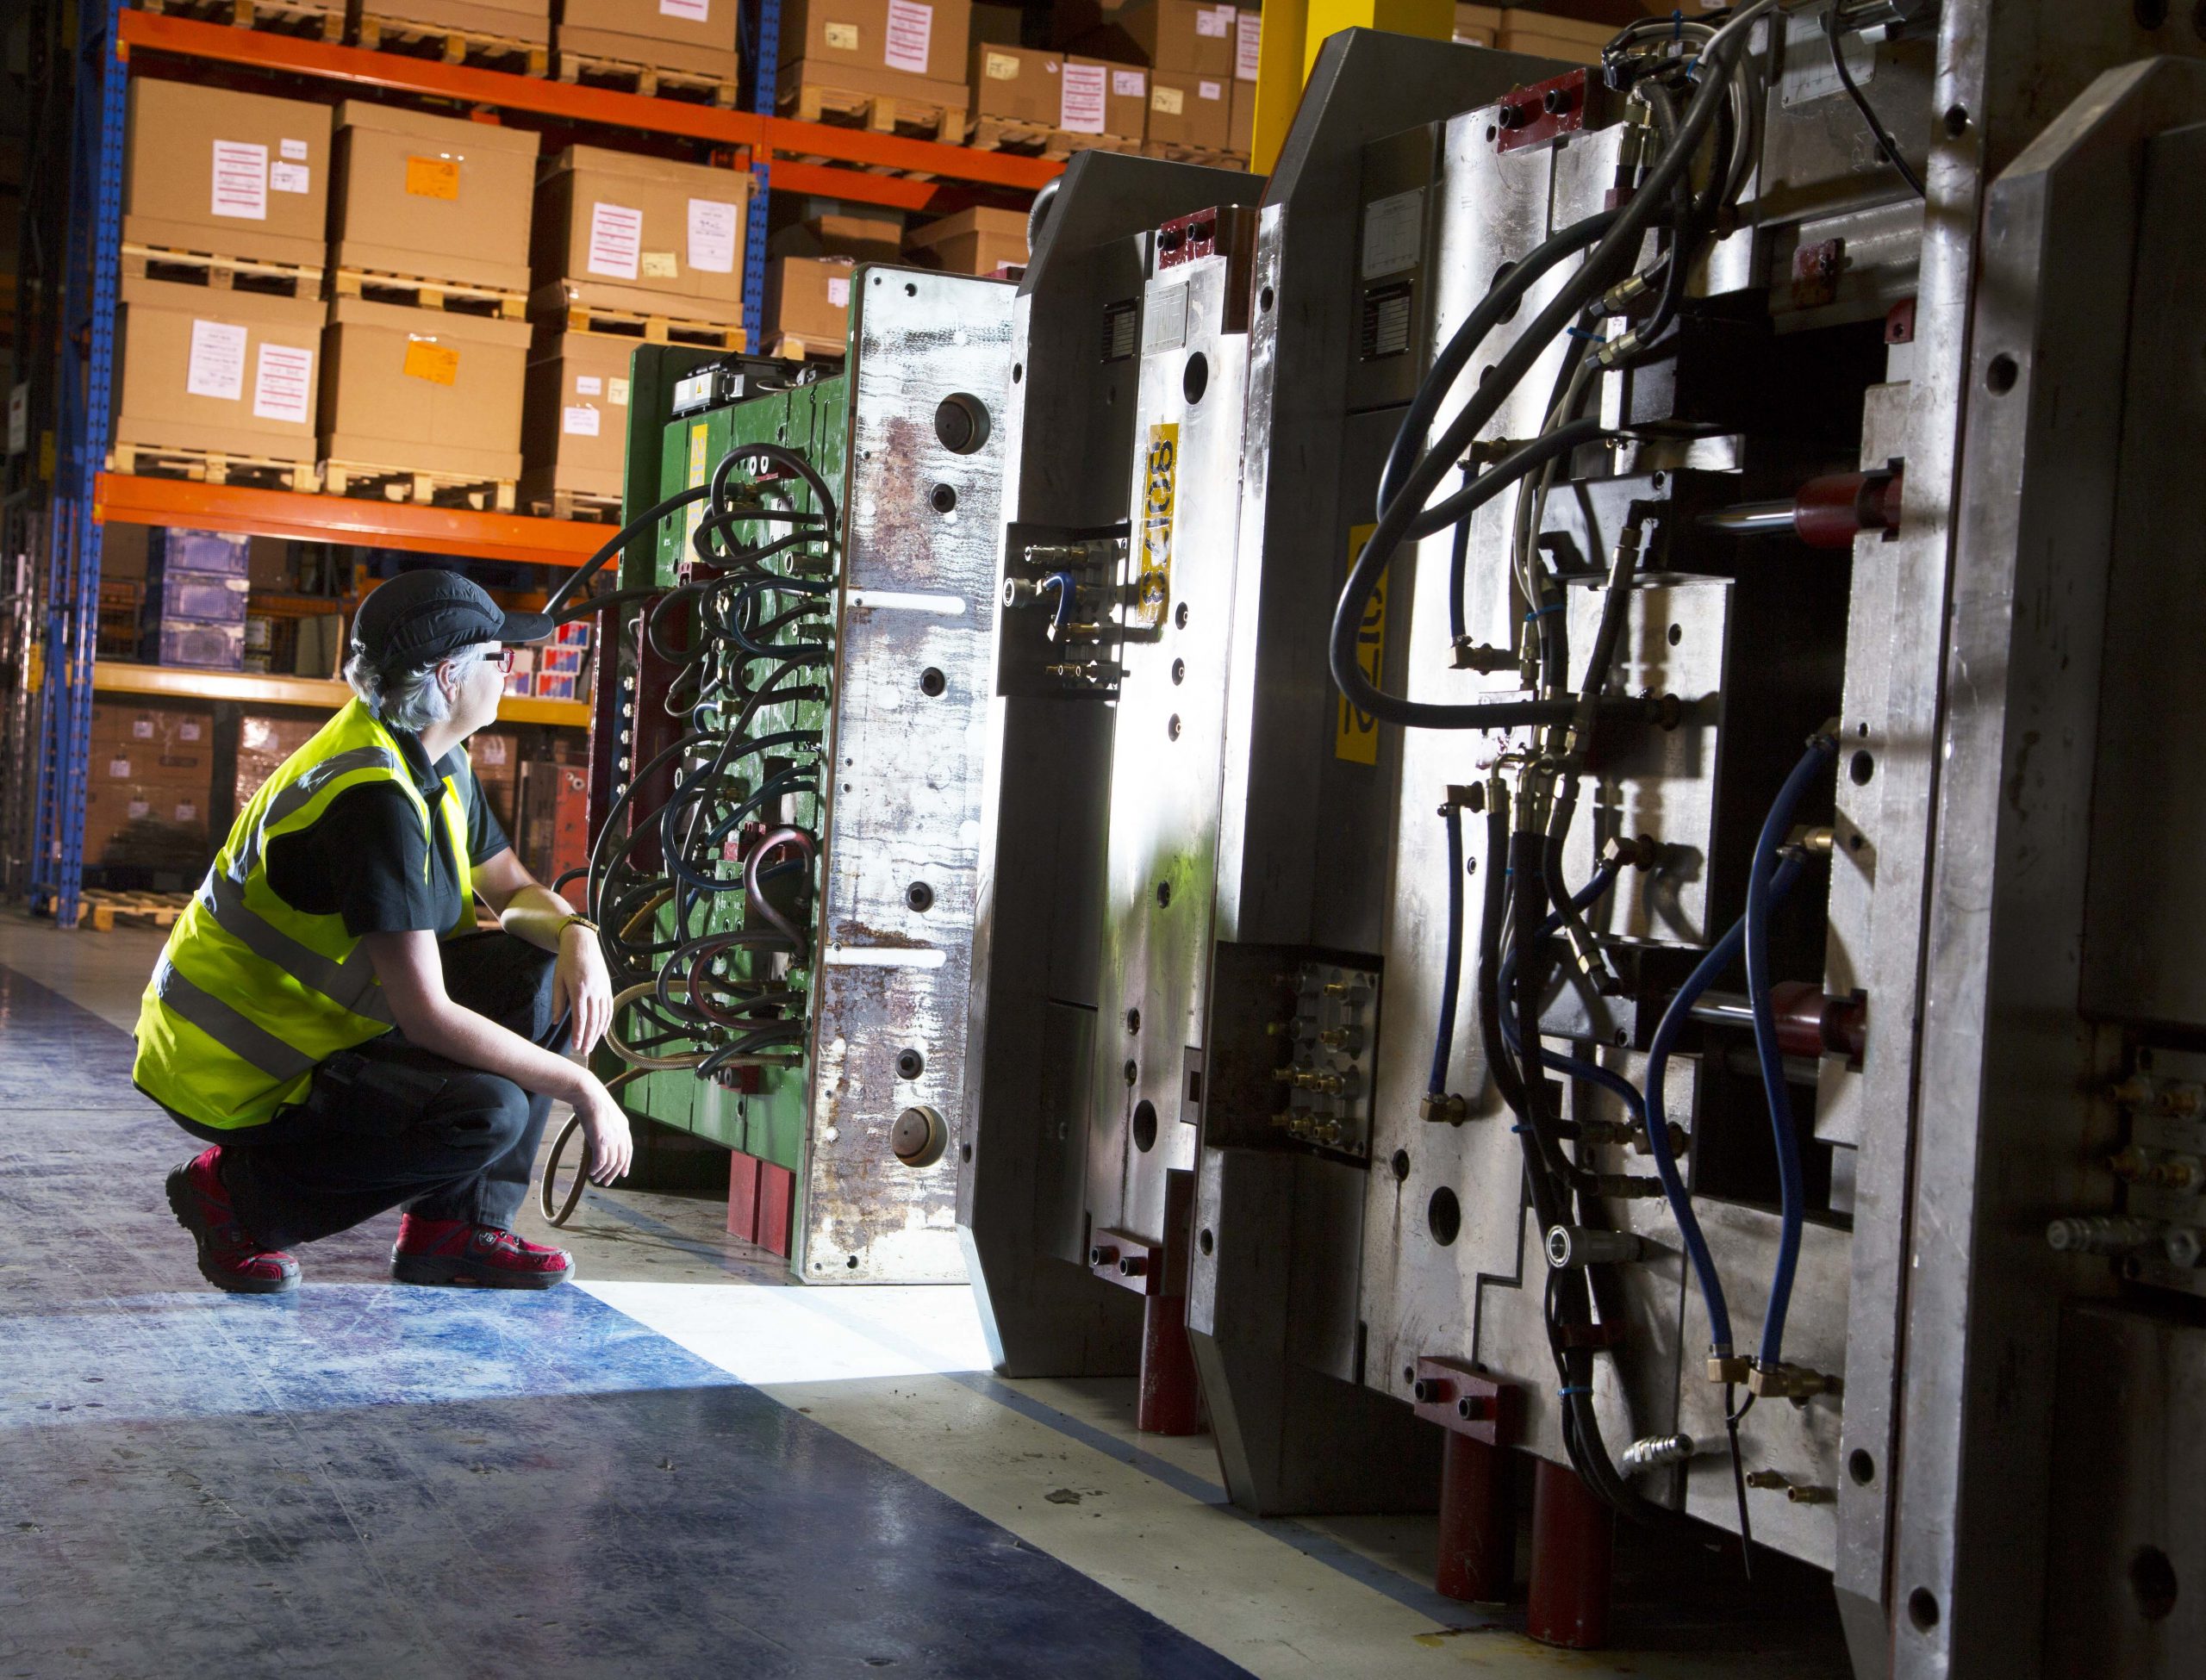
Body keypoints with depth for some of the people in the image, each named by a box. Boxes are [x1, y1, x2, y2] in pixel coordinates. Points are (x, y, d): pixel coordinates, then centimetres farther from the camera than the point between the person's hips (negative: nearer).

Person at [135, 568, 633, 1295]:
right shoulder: (374, 797, -27)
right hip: (236, 1075, -10)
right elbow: (428, 1016, -30)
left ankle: (458, 1227, 1)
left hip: (317, 1021, 10)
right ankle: (238, 1190, -8)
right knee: (489, 1111, -29)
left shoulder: (434, 763, 4)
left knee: (545, 964, -1)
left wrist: (577, 935, -11)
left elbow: (516, 890, 13)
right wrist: (580, 1086, -24)